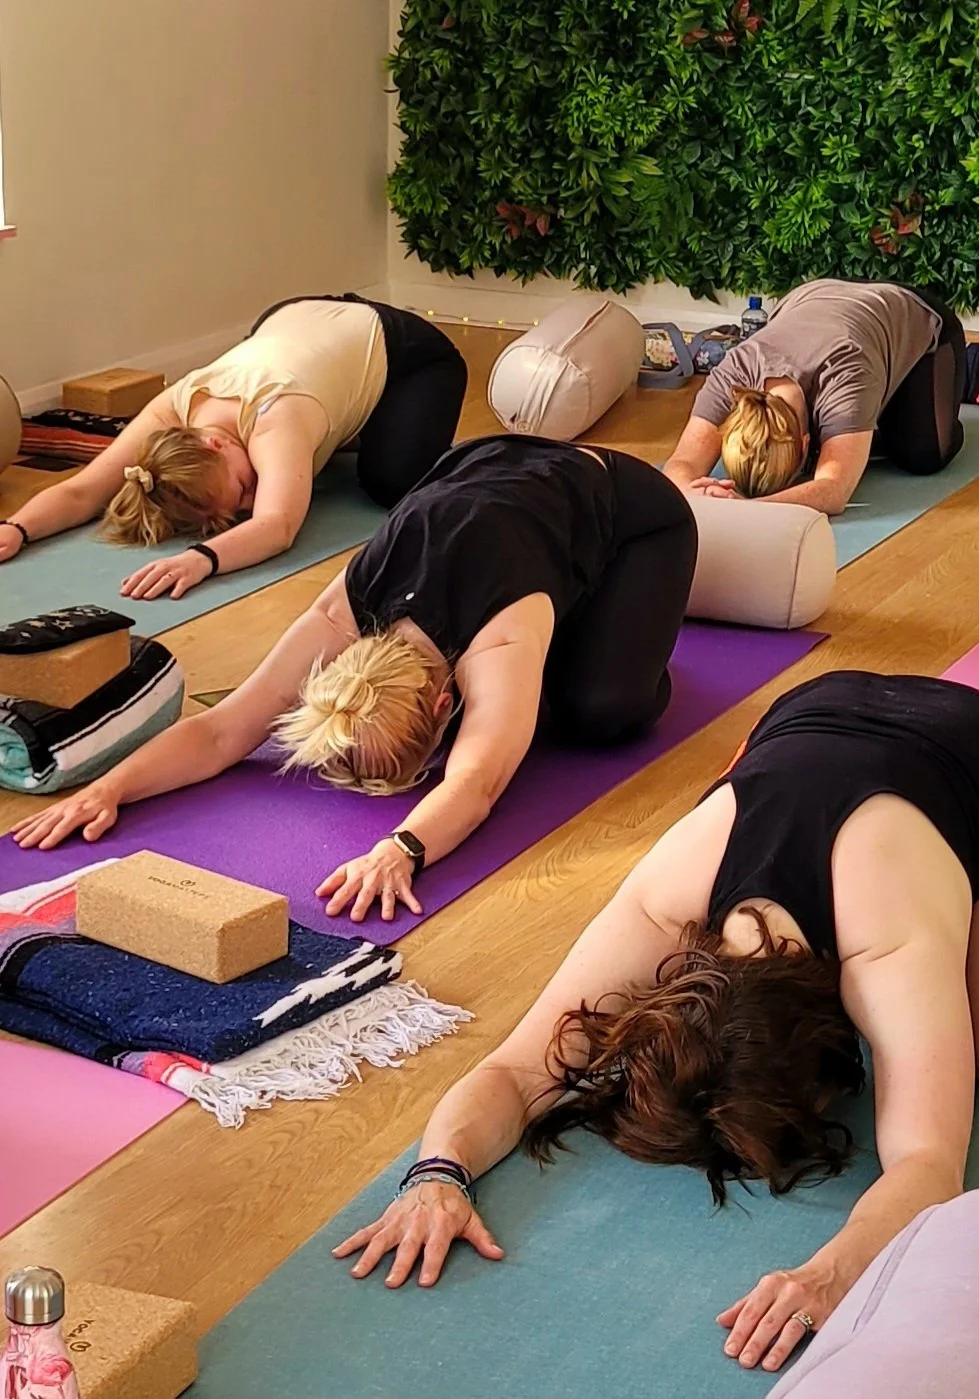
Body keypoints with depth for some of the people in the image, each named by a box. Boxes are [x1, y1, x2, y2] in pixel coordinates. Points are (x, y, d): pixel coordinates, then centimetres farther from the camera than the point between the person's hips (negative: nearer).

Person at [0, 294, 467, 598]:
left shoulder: (273, 419, -44)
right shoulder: (171, 409, -28)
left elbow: (278, 526, -60)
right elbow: (80, 492, -33)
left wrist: (201, 558, -76)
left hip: (404, 345, -5)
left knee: (394, 480, -25)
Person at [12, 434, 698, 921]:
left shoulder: (499, 641, -45)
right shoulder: (342, 620, -30)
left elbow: (477, 780, -58)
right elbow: (220, 732, -31)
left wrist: (402, 850, -77)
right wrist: (107, 789, -45)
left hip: (632, 507, -5)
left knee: (598, 712, -22)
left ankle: (637, 627, 11)